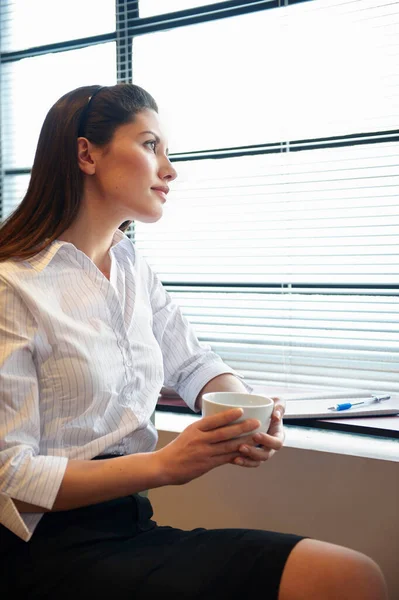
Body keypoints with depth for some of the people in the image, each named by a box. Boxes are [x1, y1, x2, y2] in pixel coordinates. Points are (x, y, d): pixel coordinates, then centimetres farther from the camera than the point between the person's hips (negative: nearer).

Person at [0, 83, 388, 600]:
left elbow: (192, 364, 21)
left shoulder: (133, 268, 10)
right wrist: (164, 464, -22)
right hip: (53, 550, -7)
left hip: (132, 526, 7)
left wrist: (248, 412, -3)